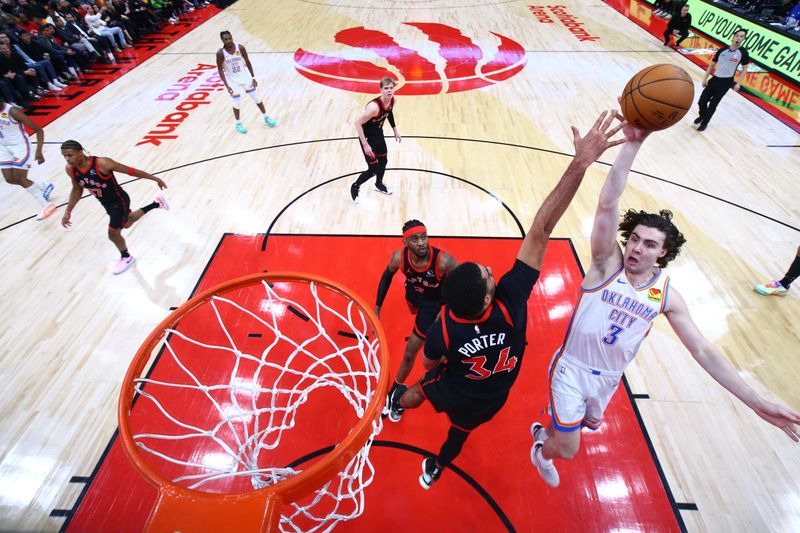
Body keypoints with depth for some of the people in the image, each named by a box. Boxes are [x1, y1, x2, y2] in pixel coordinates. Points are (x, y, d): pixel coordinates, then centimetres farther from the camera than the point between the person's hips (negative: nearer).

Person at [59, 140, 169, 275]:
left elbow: (130, 170, -23)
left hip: (119, 201, -7)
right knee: (126, 223, 30)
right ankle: (156, 203, 46)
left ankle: (126, 258, 33)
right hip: (106, 204, 8)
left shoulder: (102, 163, -33)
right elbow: (77, 190, 5)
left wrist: (155, 179, -16)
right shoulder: (70, 170, -12)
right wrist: (68, 211, 6)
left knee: (113, 234, 2)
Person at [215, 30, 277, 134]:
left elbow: (247, 62, -1)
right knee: (237, 102, 1)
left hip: (244, 76, 2)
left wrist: (253, 77, -3)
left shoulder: (240, 47, -13)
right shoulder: (220, 53, -19)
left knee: (256, 98, 8)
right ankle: (238, 124, 21)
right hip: (232, 80, -2)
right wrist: (227, 85, -20)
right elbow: (220, 70, -13)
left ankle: (266, 118, 25)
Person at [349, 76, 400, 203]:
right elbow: (357, 123, -31)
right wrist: (365, 145, -31)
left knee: (383, 161, 21)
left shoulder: (392, 100, -11)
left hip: (378, 134, 8)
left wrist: (395, 130, 16)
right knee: (373, 169, -6)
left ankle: (379, 184, 49)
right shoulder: (374, 106, -35)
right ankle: (354, 187, 19)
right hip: (367, 137, -7)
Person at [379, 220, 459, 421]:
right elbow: (387, 276, -8)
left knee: (410, 352, 0)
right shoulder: (399, 257, -31)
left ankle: (395, 392, 25)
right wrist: (377, 309, -8)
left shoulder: (443, 261, -42)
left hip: (432, 303, -3)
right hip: (413, 293, 4)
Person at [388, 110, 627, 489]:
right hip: (487, 400, 2)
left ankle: (397, 406, 68)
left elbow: (430, 365, -14)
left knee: (422, 388, 33)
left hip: (452, 391, -1)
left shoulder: (441, 331, -40)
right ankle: (435, 469, 62)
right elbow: (541, 231, -49)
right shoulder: (510, 299, -44)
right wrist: (581, 163, -49)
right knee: (460, 430, 31)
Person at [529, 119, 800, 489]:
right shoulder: (608, 263, -21)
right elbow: (607, 205, -34)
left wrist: (757, 402, -11)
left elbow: (703, 351, -5)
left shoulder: (667, 294, -10)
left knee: (590, 423, 30)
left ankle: (548, 426, 64)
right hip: (572, 369, -4)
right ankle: (542, 449, 42)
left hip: (608, 377, 4)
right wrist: (633, 142, -42)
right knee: (568, 450, 5)